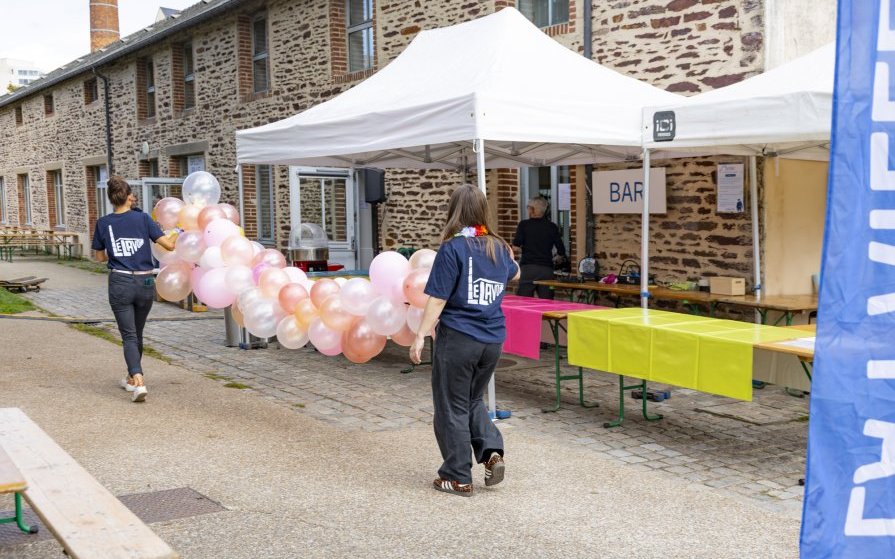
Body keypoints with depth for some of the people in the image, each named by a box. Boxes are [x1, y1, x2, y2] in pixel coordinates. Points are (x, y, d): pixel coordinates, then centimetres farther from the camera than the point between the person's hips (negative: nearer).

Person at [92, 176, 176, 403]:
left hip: (120, 282, -1)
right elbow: (169, 245, -5)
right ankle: (132, 377, 33)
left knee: (129, 335, -1)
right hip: (145, 282, 1)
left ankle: (138, 382, -20)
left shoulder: (103, 223, 0)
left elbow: (100, 257, 11)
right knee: (137, 333, 18)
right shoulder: (143, 218, -3)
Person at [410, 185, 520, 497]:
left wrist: (420, 336, -12)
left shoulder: (453, 248, -13)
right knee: (473, 400, 24)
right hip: (492, 340, 6)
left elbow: (438, 299, -16)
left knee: (452, 407, 8)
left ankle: (458, 478, 14)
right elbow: (514, 275, 28)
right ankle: (491, 450, 5)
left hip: (457, 339, -6)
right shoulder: (498, 247, 6)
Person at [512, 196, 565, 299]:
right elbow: (561, 251, 6)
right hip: (547, 269, 2)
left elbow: (517, 243, -10)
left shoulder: (524, 224, 2)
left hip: (528, 268, -2)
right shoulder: (552, 227, 9)